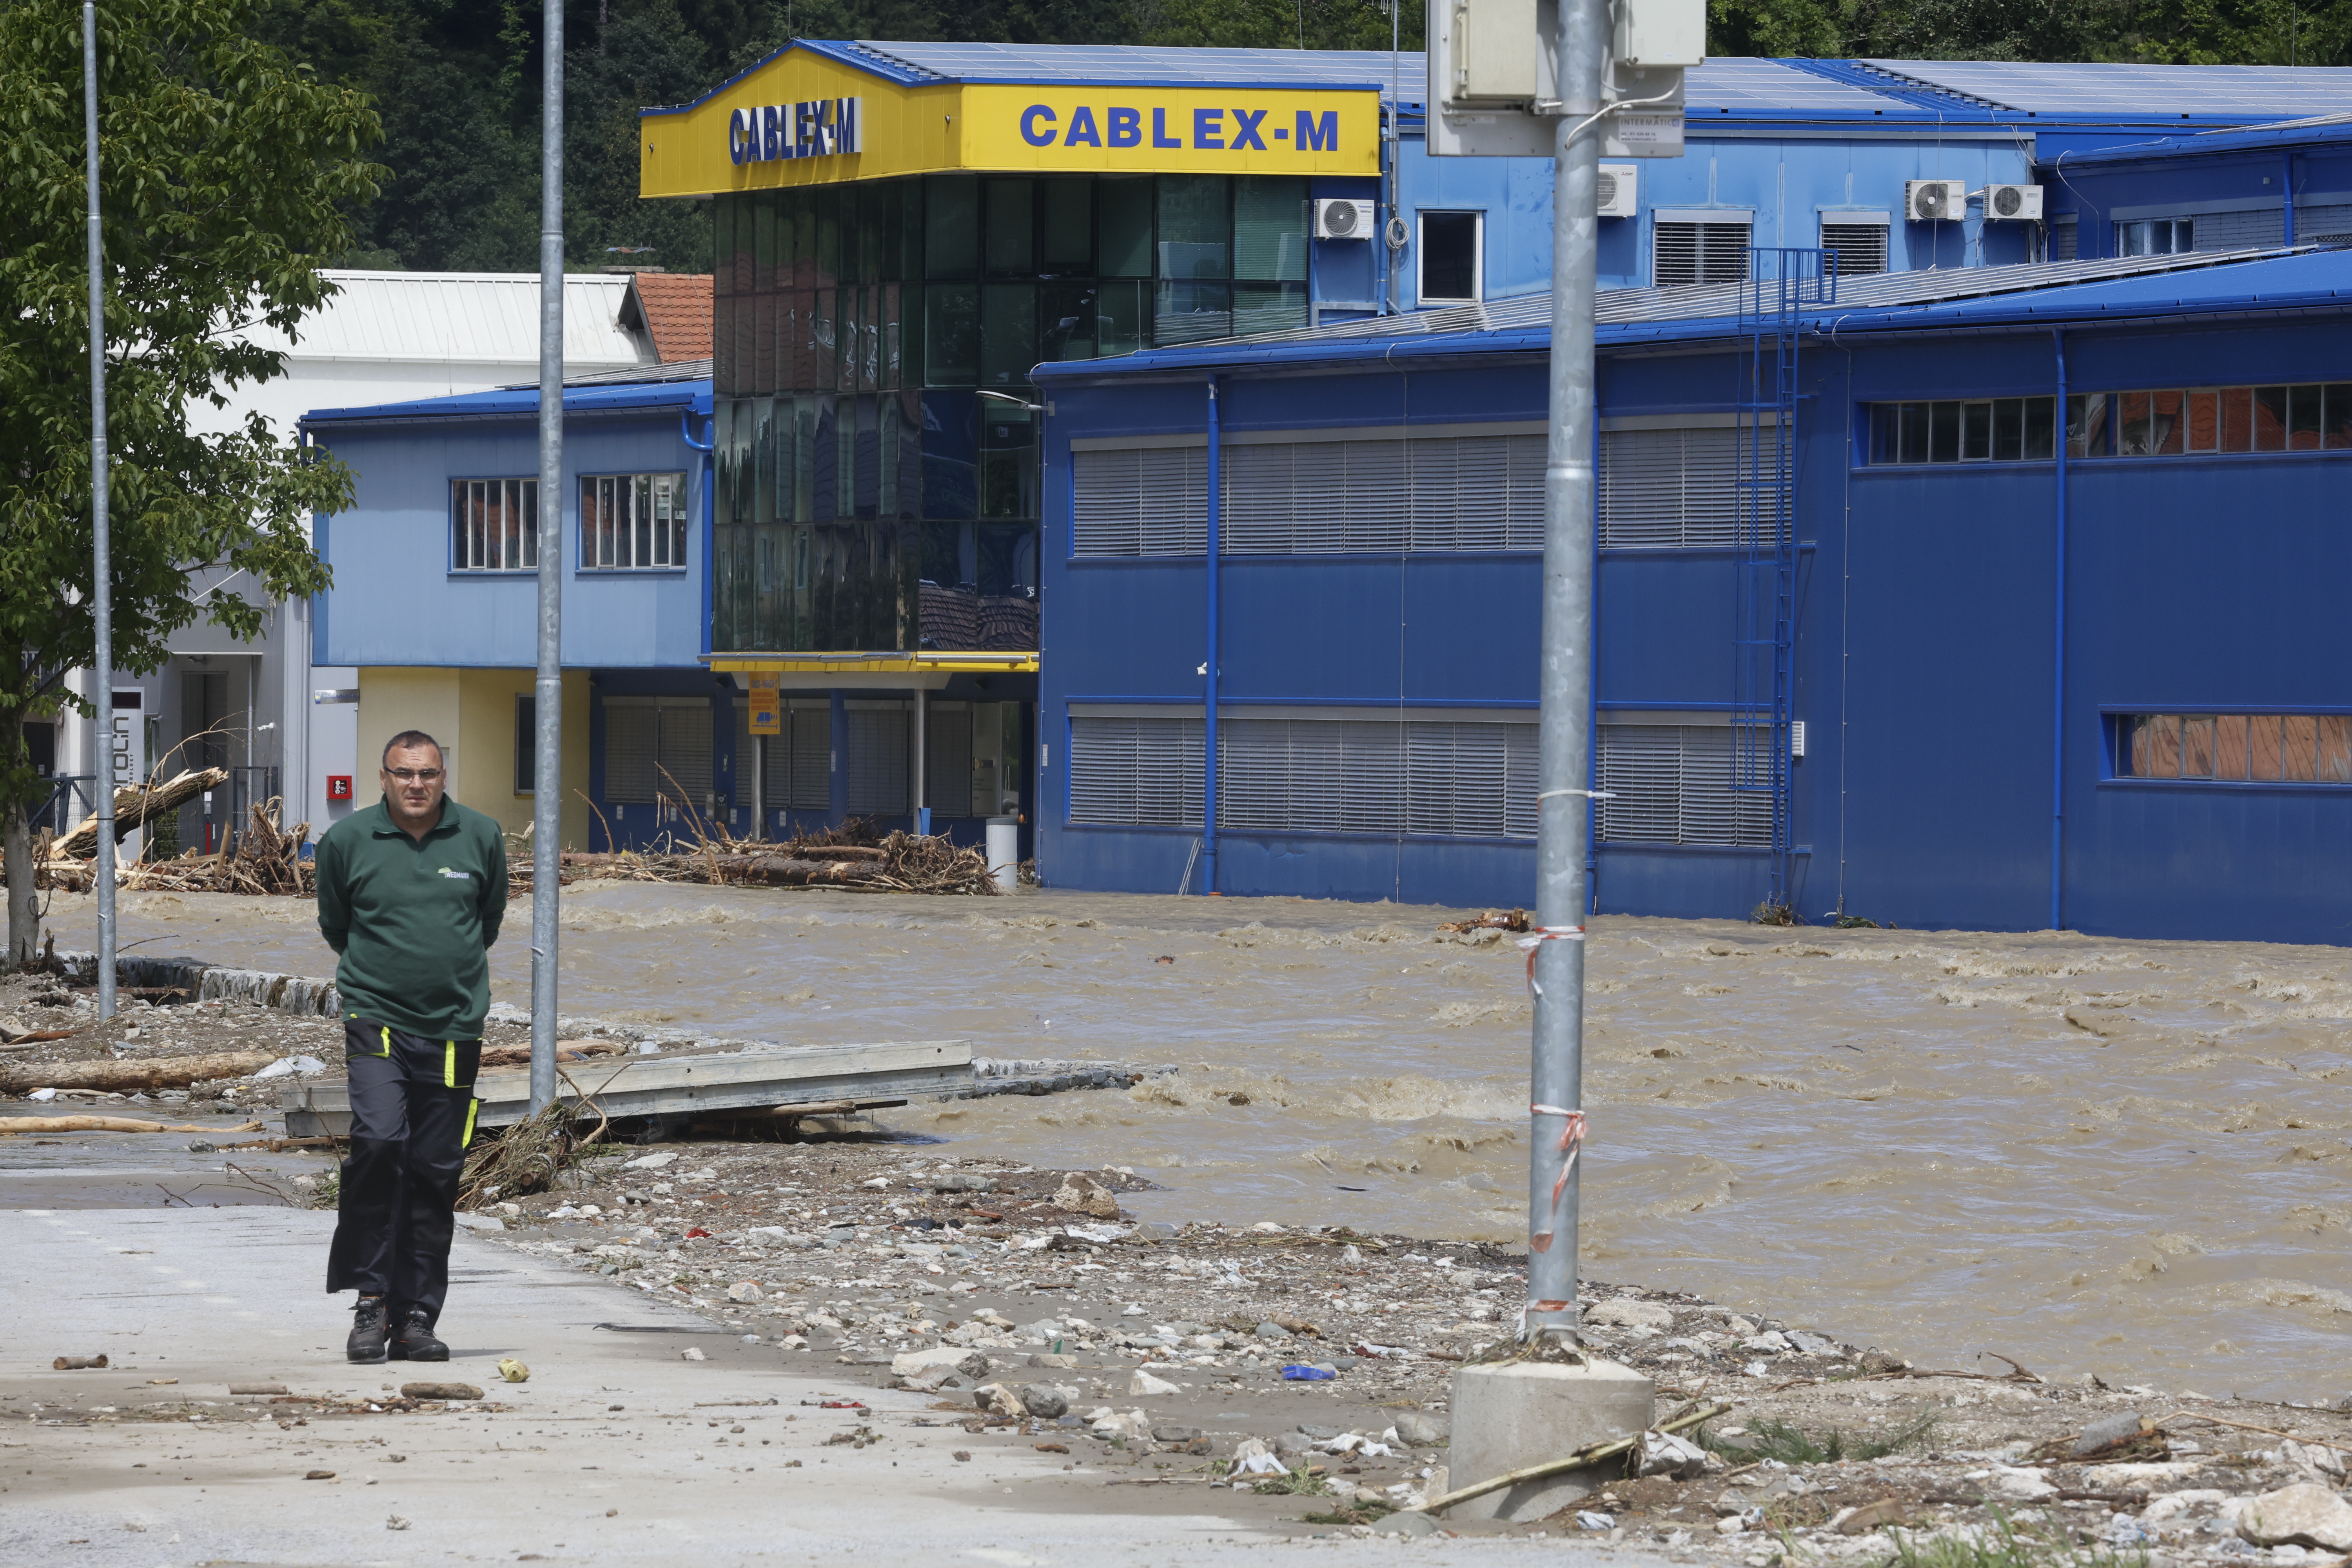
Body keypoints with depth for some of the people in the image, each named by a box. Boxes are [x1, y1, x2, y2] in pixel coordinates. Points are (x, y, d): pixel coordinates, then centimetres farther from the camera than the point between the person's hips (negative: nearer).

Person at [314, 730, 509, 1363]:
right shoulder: (347, 841, -1)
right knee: (379, 1141, -22)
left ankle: (415, 1317, 9)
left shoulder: (481, 837, 3)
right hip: (377, 1019, -2)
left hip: (454, 1028, 2)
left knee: (435, 1173, 3)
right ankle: (371, 1298, -13)